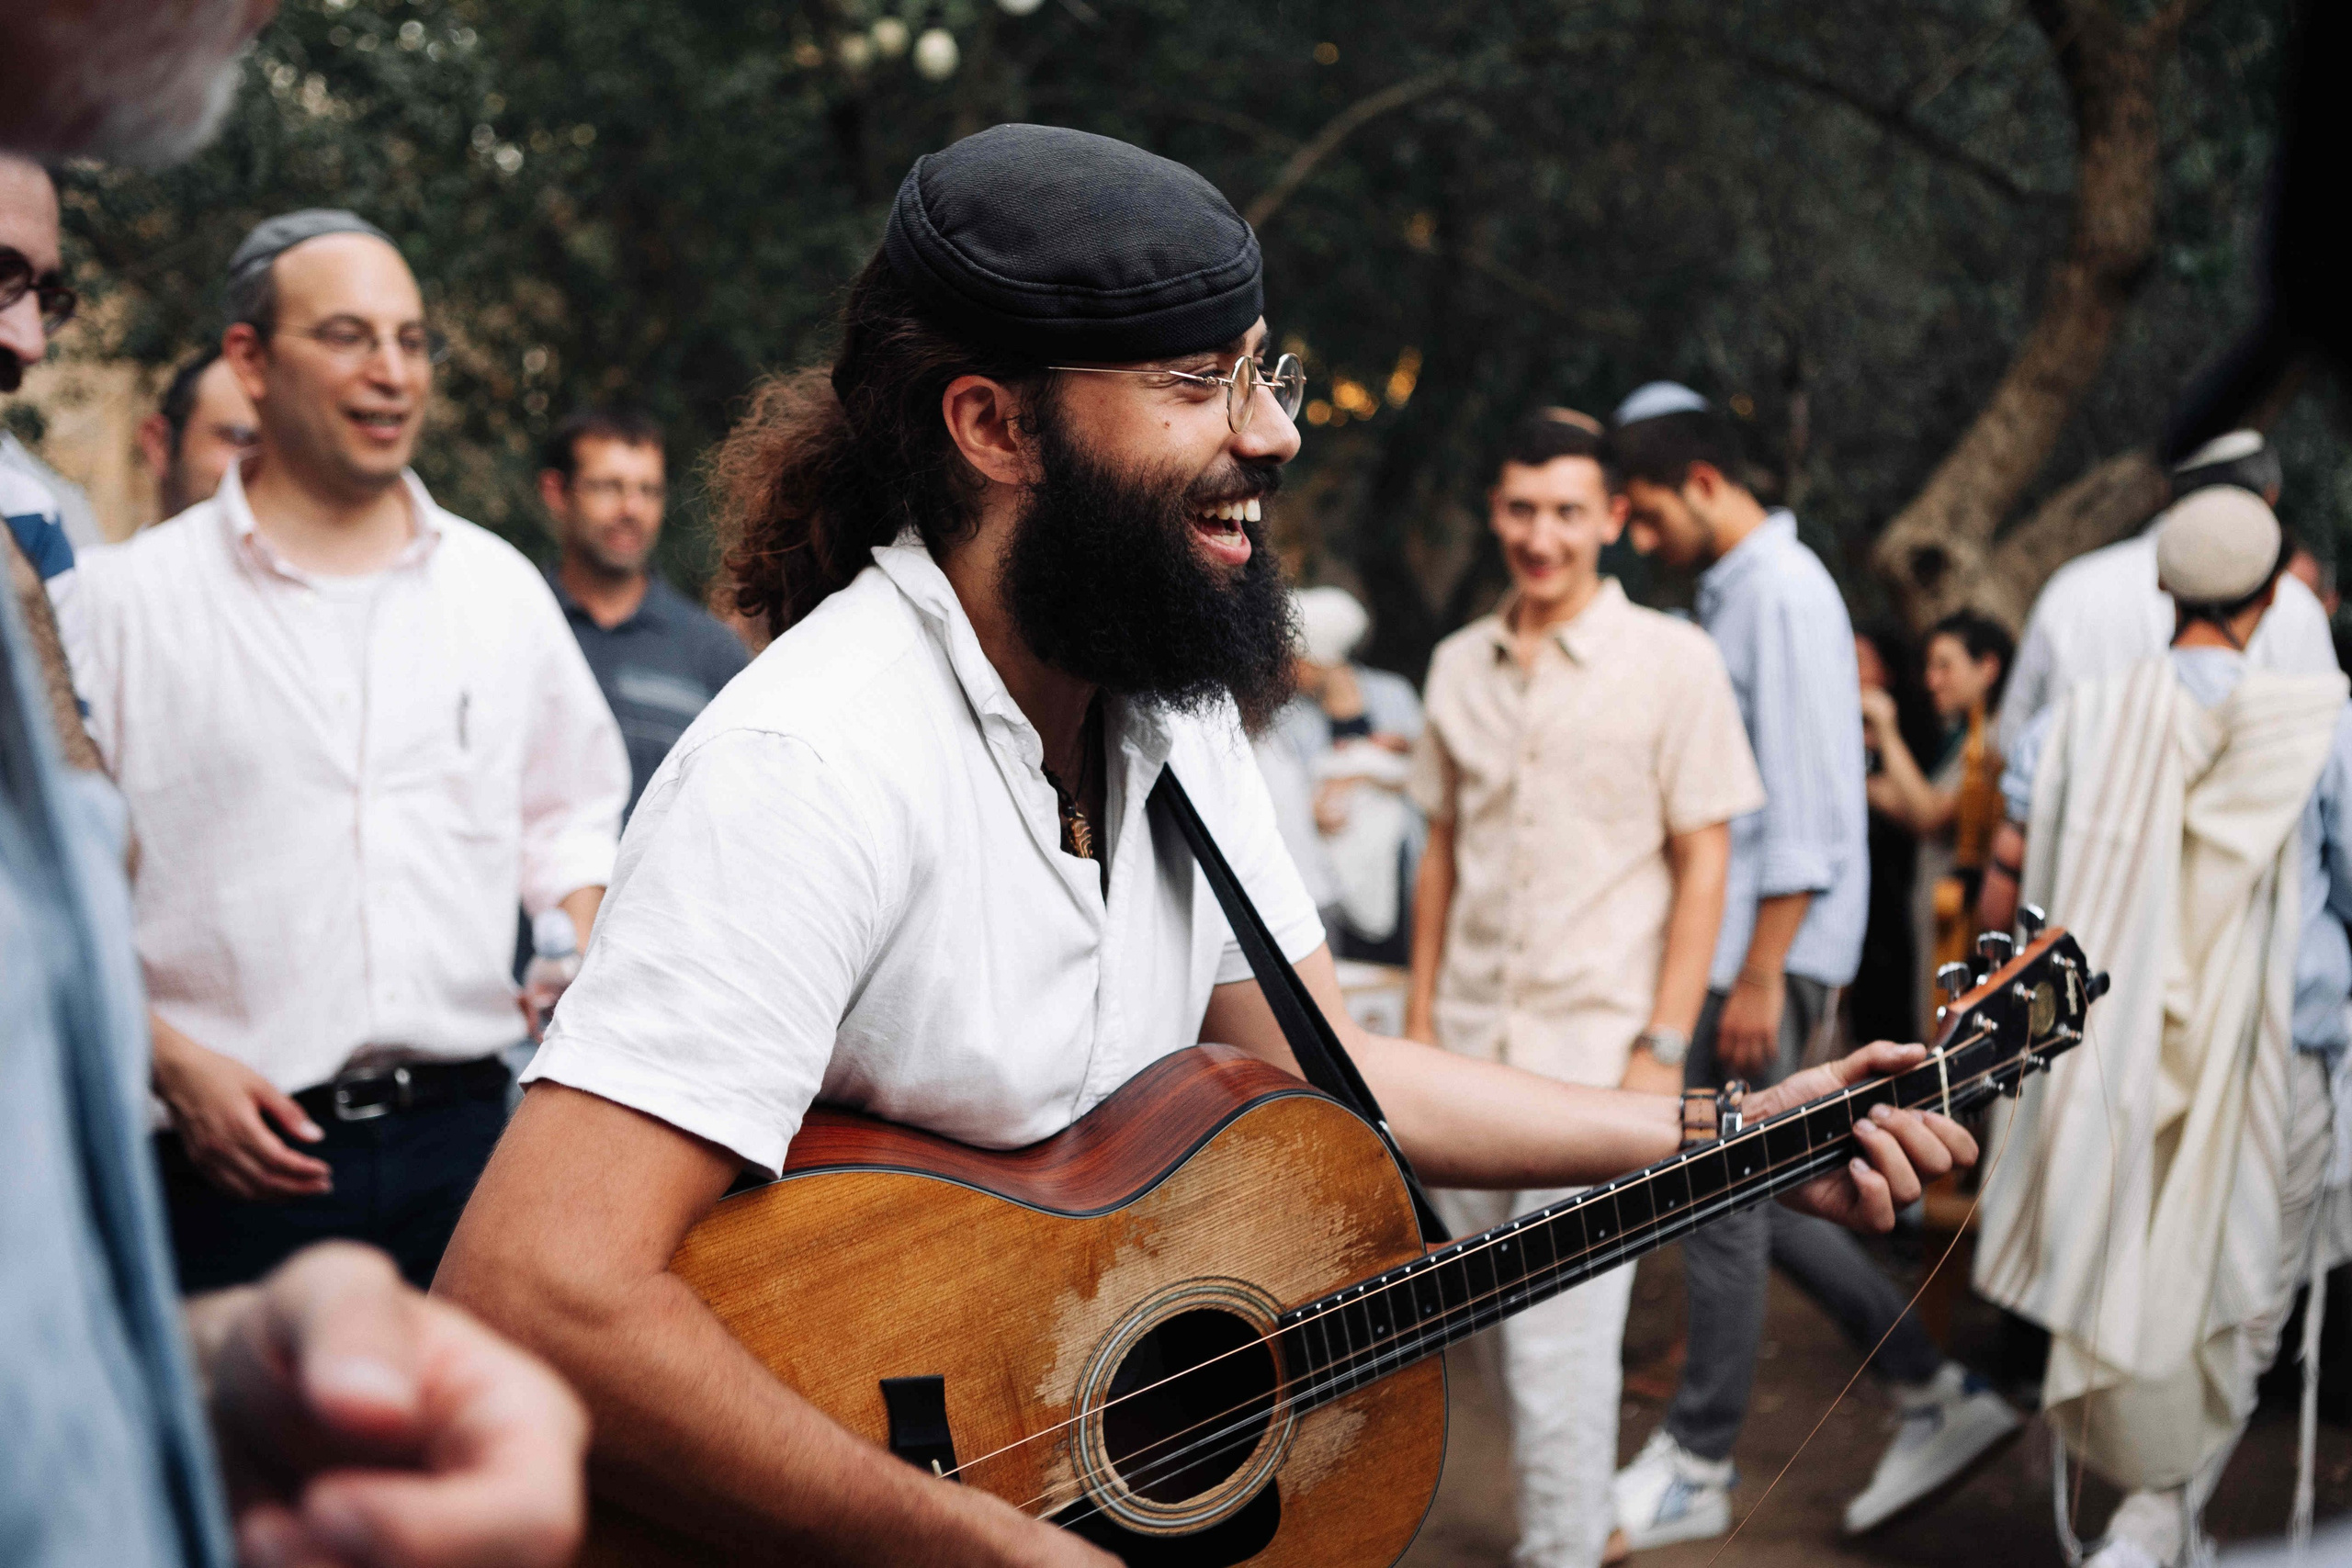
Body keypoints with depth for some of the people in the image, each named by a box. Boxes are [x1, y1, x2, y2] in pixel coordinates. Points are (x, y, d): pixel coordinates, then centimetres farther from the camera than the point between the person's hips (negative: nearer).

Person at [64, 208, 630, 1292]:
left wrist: (584, 948, 4)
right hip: (239, 1151, -3)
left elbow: (572, 808, 22)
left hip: (462, 1132, 3)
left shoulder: (502, 587, 11)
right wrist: (170, 1060, -11)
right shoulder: (127, 601, 0)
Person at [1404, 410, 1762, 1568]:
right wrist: (1420, 1016, 11)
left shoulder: (1673, 663, -5)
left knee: (1557, 1344, -6)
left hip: (1595, 1047, -5)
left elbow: (1704, 864, -5)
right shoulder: (1459, 665, 9)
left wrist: (1662, 1049, -11)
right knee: (1504, 1321, 12)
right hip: (1472, 1043, 5)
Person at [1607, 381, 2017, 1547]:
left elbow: (1807, 804, -19)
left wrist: (1760, 974, -20)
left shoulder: (1785, 593, -13)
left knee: (1720, 1203, -2)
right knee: (1747, 1196, 12)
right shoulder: (1728, 592, 16)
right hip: (1732, 946, 10)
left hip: (1768, 949, -10)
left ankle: (1696, 1470, 9)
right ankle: (1936, 1394, 20)